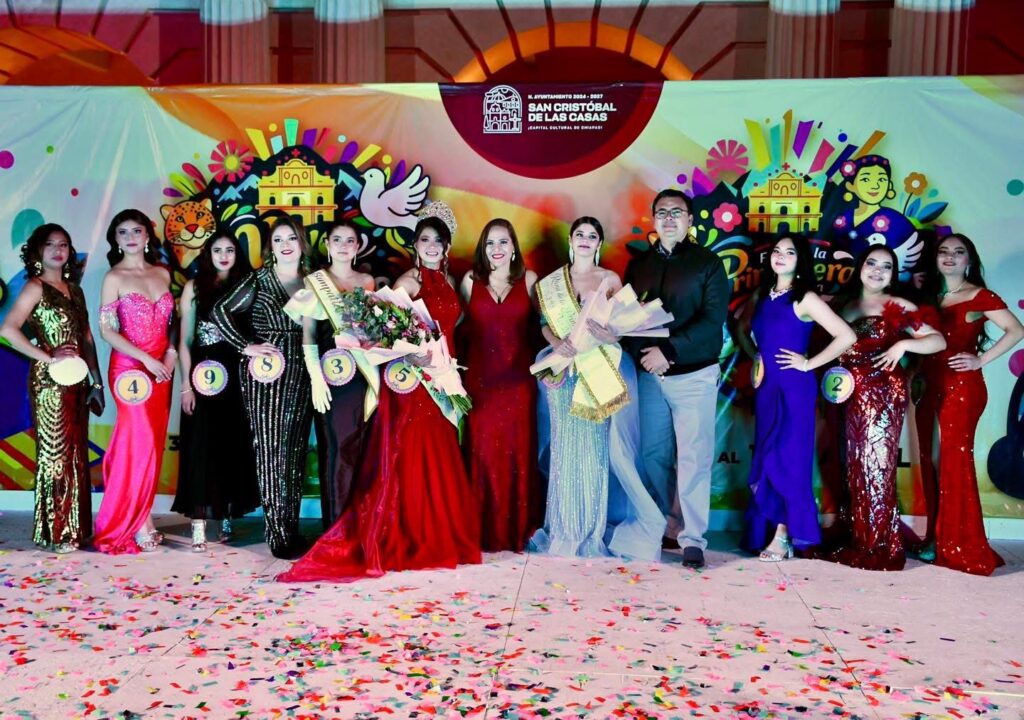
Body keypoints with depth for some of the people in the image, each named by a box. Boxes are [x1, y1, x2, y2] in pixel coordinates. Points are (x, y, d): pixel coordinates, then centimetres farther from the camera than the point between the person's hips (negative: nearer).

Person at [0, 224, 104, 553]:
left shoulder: (74, 289, 15)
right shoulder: (35, 287, -4)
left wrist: (96, 380, 11)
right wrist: (47, 357, -17)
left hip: (76, 381, 7)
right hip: (49, 381, -7)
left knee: (76, 454, 10)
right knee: (55, 453, -2)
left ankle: (75, 528, 19)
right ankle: (56, 533, 6)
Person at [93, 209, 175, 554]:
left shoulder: (163, 274, 10)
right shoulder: (114, 278, -3)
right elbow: (106, 330, -7)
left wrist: (171, 352, -3)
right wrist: (146, 359, -14)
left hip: (161, 367, 5)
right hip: (130, 368, -5)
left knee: (153, 442, 6)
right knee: (143, 441, -7)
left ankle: (134, 519, 18)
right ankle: (140, 524, 5)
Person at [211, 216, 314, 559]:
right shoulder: (259, 279, 0)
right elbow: (220, 311, -6)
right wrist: (247, 346, -10)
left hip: (300, 374, 4)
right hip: (266, 373, -4)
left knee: (295, 449, 8)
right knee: (271, 450, -2)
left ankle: (292, 528, 17)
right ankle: (279, 534, 4)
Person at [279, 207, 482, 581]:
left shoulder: (447, 282, 14)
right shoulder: (407, 282, -6)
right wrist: (419, 357, -27)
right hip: (413, 380, -7)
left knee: (442, 461, 11)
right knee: (413, 460, -2)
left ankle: (441, 537, 22)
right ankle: (410, 540, 9)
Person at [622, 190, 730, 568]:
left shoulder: (707, 263, 1)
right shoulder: (638, 264, 12)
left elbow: (713, 320, -10)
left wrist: (668, 350, -18)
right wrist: (643, 354, -11)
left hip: (695, 374, -4)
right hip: (650, 374, 4)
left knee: (693, 458, -4)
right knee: (654, 455, 8)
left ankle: (693, 538, 2)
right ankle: (668, 526, 22)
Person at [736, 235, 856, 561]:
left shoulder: (805, 299, -9)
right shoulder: (761, 296, 10)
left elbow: (847, 336, -16)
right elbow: (742, 330, 27)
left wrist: (809, 363, -12)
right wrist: (754, 356, 11)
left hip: (794, 387, -7)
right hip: (765, 386, 7)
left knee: (786, 458, -6)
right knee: (765, 459, 8)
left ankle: (784, 535, 3)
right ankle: (767, 532, 17)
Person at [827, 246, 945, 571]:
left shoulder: (898, 307, -1)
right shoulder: (845, 304, 13)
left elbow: (938, 341, -4)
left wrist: (903, 343, -20)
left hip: (883, 393, -5)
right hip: (852, 395, 5)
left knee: (875, 465, -3)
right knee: (855, 466, 9)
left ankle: (879, 548, 6)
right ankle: (857, 542, 18)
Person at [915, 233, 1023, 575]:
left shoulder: (980, 296, -2)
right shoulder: (929, 296, 15)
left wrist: (981, 360, -13)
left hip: (962, 388, -6)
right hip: (930, 387, 6)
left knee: (955, 461, -6)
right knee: (931, 460, 7)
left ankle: (960, 546, 2)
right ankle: (936, 538, 15)